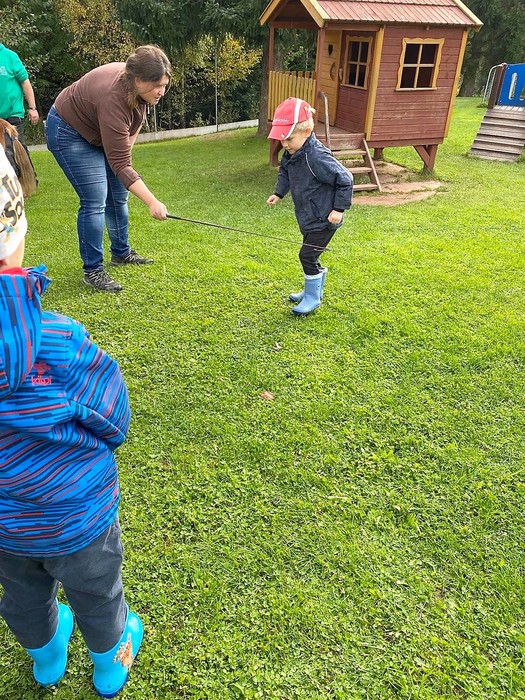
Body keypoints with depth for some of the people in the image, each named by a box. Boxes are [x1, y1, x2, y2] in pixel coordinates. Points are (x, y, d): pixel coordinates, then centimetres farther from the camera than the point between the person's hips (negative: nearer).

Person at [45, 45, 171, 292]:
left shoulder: (137, 84, -16)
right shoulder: (113, 98, -38)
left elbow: (137, 117, 9)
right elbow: (119, 164, -38)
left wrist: (126, 145, -2)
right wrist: (152, 203, -43)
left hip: (98, 132, 8)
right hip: (69, 132, -8)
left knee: (118, 195, 10)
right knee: (95, 200, -16)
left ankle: (121, 253, 26)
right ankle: (92, 271, -9)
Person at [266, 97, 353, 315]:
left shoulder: (317, 157, -27)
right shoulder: (291, 154, -1)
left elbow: (345, 179, -22)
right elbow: (285, 172, 21)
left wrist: (339, 208, -20)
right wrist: (279, 193, 8)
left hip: (323, 220, -9)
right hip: (309, 218, 9)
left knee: (307, 255, -6)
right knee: (310, 256, 18)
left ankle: (312, 297, 10)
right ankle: (313, 290, 36)